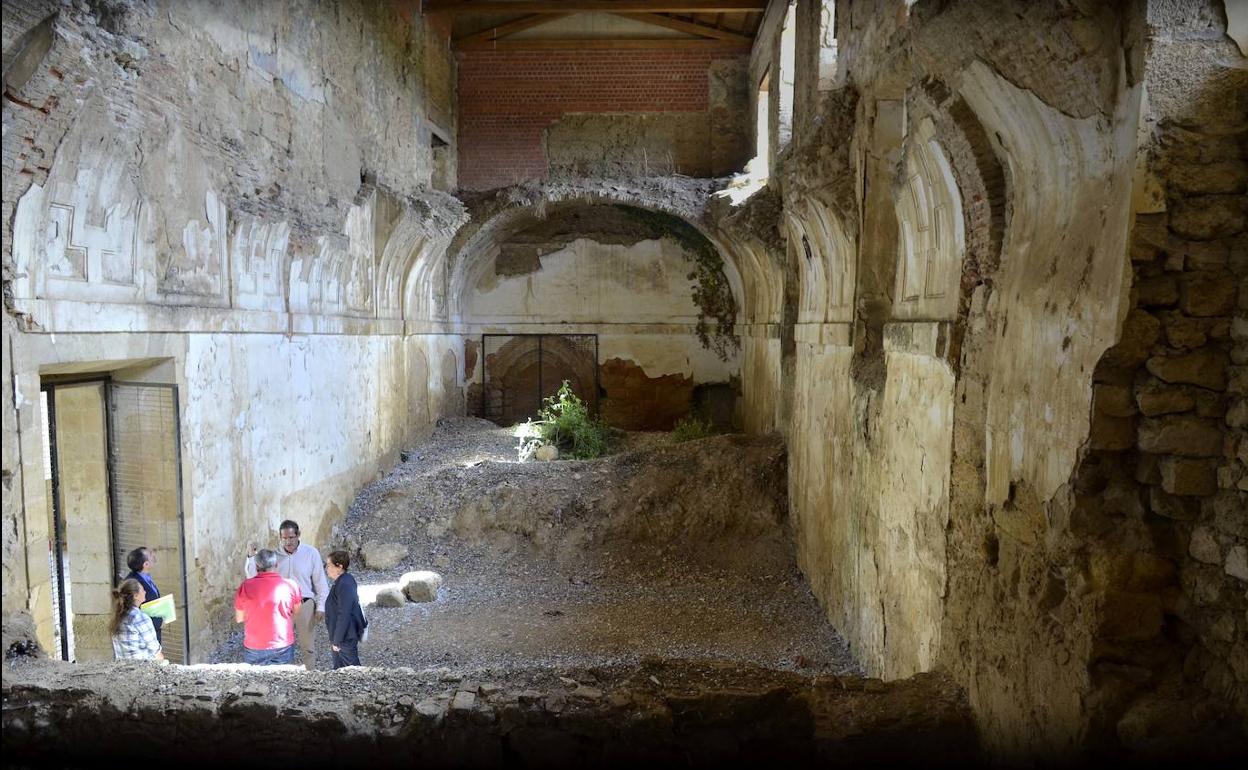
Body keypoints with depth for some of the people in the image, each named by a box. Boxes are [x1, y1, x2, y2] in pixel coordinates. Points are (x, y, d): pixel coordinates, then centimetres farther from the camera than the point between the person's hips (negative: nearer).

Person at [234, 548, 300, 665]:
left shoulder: (245, 587, -8)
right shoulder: (290, 585, -9)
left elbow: (239, 619, 4)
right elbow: (297, 612, 8)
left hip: (253, 649, 0)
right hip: (283, 647, 0)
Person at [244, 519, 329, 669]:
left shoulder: (311, 553, -7)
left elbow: (320, 582, -3)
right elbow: (254, 576, -1)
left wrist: (321, 606, -5)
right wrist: (251, 557, -15)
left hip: (304, 605, -2)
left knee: (307, 645, 7)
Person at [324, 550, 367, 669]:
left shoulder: (344, 585, -25)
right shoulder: (347, 579, 6)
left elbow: (344, 615, -26)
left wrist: (337, 640, -21)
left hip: (346, 637, -10)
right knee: (339, 669, 19)